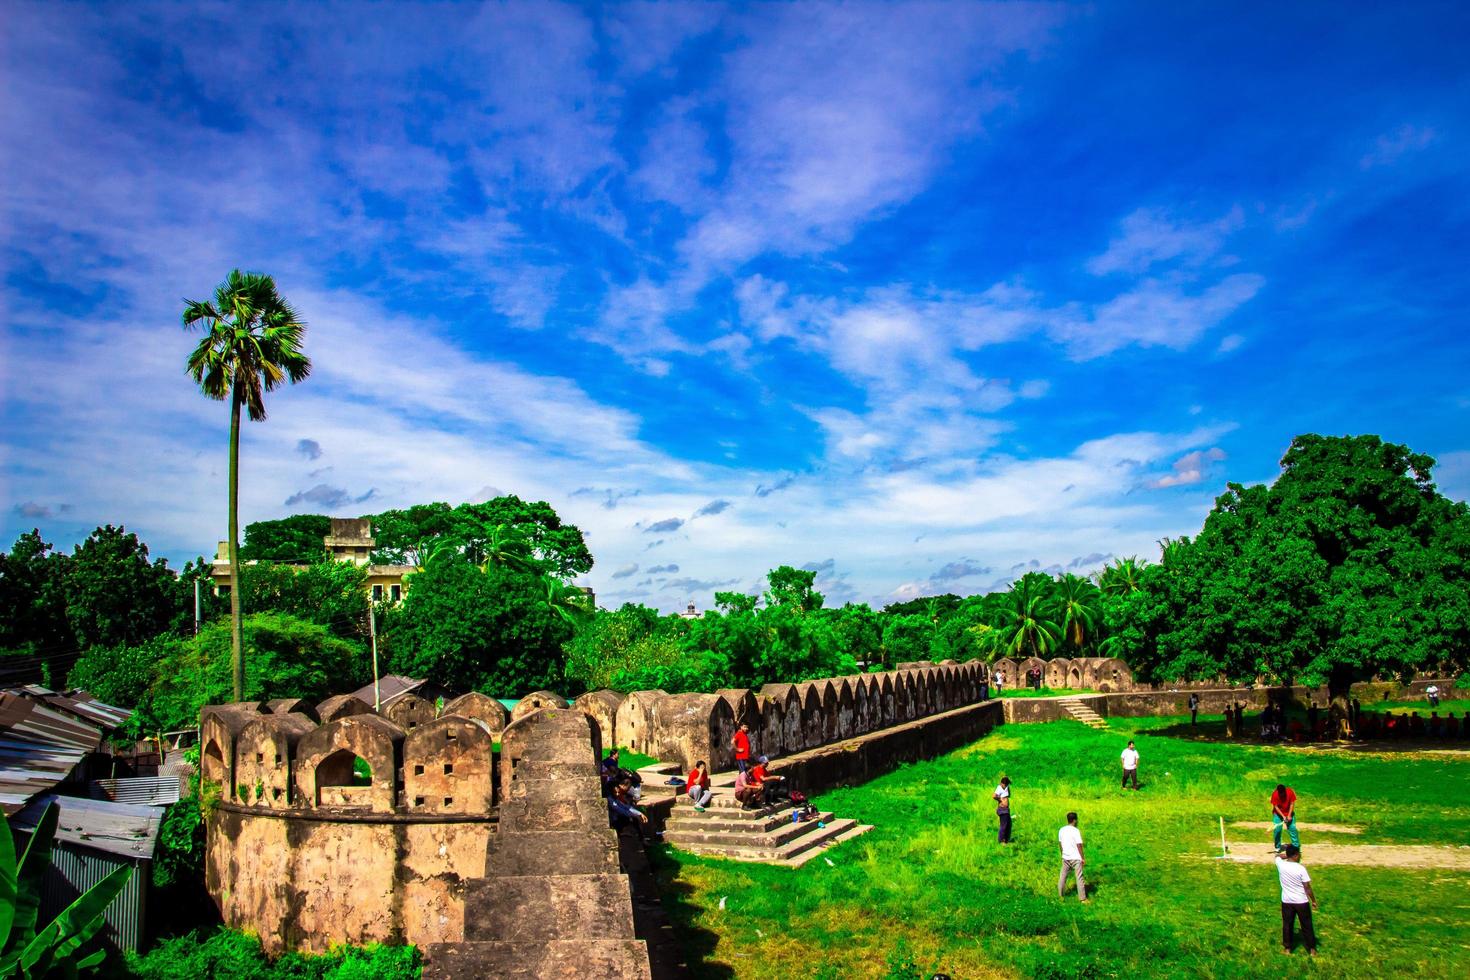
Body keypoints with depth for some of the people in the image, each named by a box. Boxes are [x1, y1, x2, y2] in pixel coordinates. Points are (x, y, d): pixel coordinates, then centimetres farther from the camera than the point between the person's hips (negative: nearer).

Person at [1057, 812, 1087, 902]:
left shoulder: (1061, 830, 3)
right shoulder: (1076, 831, -16)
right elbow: (1079, 845, -16)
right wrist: (1082, 858, -7)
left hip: (1065, 858, 6)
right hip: (1076, 858, -5)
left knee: (1063, 876, 15)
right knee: (1079, 878, 2)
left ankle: (1061, 895, 23)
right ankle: (1083, 899, 6)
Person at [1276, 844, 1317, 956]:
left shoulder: (1281, 865, -9)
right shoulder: (1300, 869, -20)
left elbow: (1277, 856, 17)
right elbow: (1307, 887, -14)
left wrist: (1286, 855, 8)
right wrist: (1313, 900, -2)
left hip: (1286, 901, 3)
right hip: (1301, 902, -3)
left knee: (1287, 924, 15)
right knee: (1306, 925, 14)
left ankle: (1287, 948, 22)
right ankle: (1312, 949, 24)